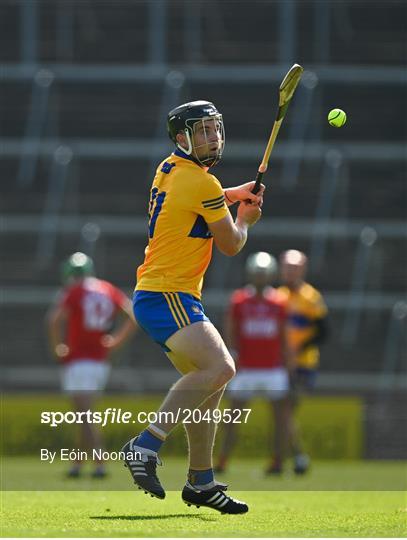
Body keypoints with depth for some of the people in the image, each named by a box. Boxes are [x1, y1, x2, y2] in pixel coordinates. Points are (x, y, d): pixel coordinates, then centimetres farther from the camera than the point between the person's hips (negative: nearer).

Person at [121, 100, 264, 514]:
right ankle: (146, 445, -32)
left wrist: (234, 195, 24)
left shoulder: (169, 169, 15)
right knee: (220, 367, -27)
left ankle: (201, 482, 18)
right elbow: (231, 245, -3)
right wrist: (245, 219, 18)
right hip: (167, 296, -10)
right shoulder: (203, 184, -12)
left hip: (153, 296, 10)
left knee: (208, 379, 15)